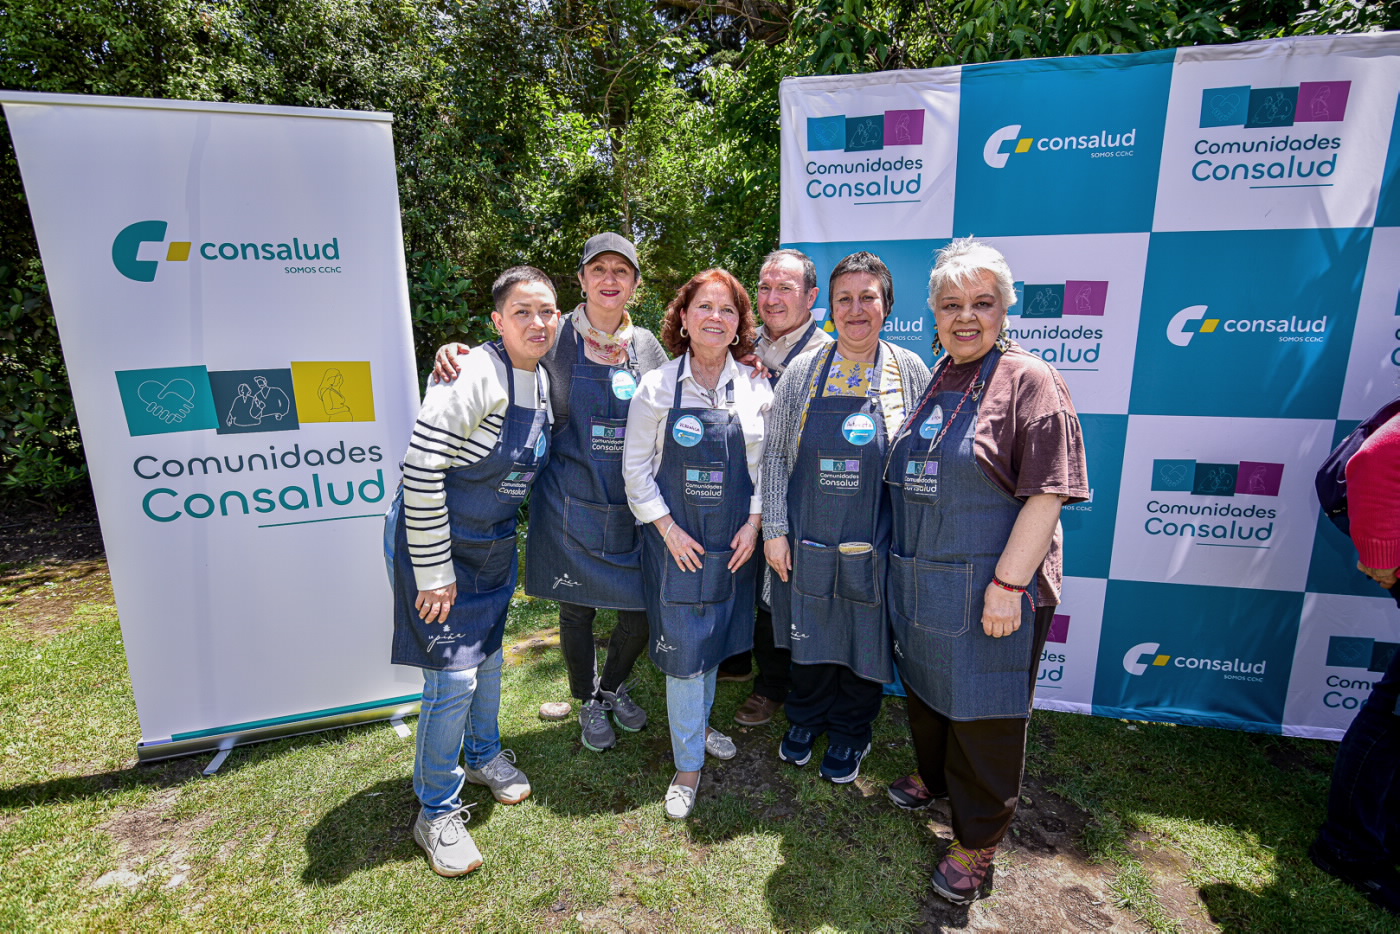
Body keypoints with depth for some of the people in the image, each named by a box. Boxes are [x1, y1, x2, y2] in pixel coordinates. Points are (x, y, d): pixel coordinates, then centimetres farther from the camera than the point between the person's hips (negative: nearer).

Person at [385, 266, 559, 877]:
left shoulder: (541, 380, 2)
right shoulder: (475, 377, -24)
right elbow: (420, 471, -26)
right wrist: (434, 573, -22)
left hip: (494, 546, 8)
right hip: (437, 543, -7)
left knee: (488, 655, 21)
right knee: (453, 677, -3)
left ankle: (483, 754, 47)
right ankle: (437, 813, 21)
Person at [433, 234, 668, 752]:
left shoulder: (646, 345, 4)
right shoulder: (556, 338, -5)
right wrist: (454, 353, -18)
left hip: (632, 507, 3)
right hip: (571, 503, -2)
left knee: (642, 613, 8)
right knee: (577, 611, 13)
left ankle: (614, 685, 41)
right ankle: (589, 702, 41)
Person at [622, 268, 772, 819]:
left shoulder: (755, 389, 0)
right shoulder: (657, 386, -6)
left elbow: (766, 465, 6)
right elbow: (636, 467, -4)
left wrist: (753, 524, -4)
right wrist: (668, 530, -10)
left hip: (734, 540, 3)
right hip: (674, 540, -3)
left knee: (716, 639, 16)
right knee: (682, 650, 1)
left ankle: (699, 724, 43)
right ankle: (688, 764, 19)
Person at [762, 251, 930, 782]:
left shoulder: (910, 371, -2)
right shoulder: (803, 370, -2)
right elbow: (774, 455, 0)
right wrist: (774, 530, -4)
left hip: (874, 545, 0)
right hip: (806, 542, 1)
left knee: (865, 639, 14)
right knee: (809, 635, 17)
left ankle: (850, 732, 40)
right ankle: (806, 718, 44)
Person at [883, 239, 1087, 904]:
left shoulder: (1029, 381, -12)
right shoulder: (933, 381, 9)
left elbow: (1046, 494, -17)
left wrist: (1008, 585, -22)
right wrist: (903, 565, 15)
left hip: (990, 587, -6)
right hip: (920, 583, 7)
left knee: (984, 713, 9)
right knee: (926, 688, 23)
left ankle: (977, 842, 30)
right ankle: (932, 778, 49)